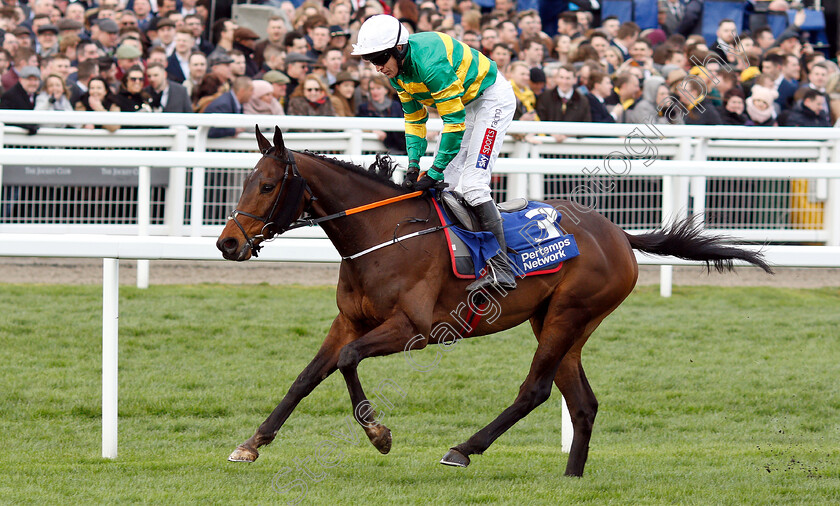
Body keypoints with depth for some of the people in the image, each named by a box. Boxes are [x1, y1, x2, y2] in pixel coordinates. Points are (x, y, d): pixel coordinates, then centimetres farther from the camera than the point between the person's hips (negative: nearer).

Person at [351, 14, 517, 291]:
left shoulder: (430, 63, -34)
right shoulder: (397, 69, -5)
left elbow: (454, 122, -30)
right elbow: (414, 118, 6)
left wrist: (435, 171, -27)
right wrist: (413, 165, -4)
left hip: (492, 98, -10)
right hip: (463, 104, 10)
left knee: (472, 182, -20)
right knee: (441, 185, 4)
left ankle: (500, 267, -23)